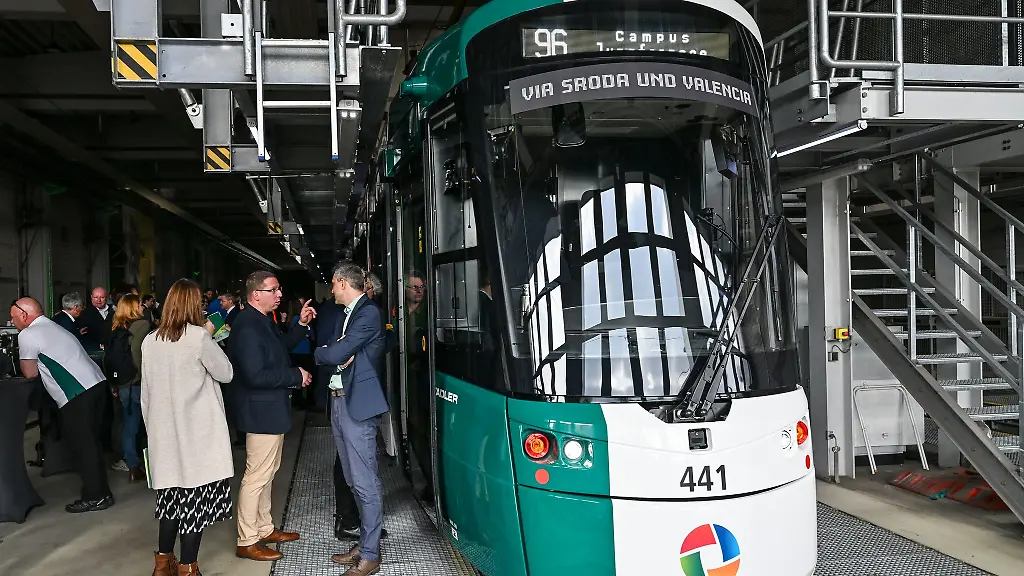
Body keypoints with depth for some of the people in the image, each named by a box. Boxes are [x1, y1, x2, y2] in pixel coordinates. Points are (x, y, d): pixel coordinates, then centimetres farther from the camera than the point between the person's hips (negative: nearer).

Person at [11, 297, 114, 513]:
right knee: (91, 442, 16)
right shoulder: (54, 327, 24)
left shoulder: (27, 335, -3)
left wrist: (22, 358, 20)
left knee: (80, 446, 0)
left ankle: (94, 497, 6)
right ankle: (101, 492, 23)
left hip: (77, 394, -9)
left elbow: (30, 373, 3)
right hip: (97, 382, 9)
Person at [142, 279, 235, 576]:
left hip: (164, 430, 6)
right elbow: (226, 373, -3)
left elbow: (147, 391, 11)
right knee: (196, 495, 2)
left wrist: (151, 426, 20)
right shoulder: (199, 336, -12)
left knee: (173, 491, 16)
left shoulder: (150, 341, 4)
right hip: (197, 431, -6)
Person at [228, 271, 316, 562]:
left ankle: (264, 529, 34)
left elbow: (280, 346, 21)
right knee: (256, 476, 0)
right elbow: (256, 375, -30)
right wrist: (296, 376, -20)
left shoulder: (263, 320, 7)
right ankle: (247, 542, 11)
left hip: (270, 409, 11)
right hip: (261, 411, -11)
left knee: (266, 472, 20)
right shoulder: (247, 326, -24)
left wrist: (301, 325, 6)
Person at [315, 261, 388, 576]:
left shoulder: (369, 312, -12)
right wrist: (332, 352, -8)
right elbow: (335, 354, 13)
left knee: (365, 482, -3)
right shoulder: (349, 313, 17)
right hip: (339, 401, 9)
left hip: (358, 404, -9)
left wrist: (321, 352, 1)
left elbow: (335, 354, -20)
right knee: (355, 480, 16)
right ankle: (365, 543, 27)